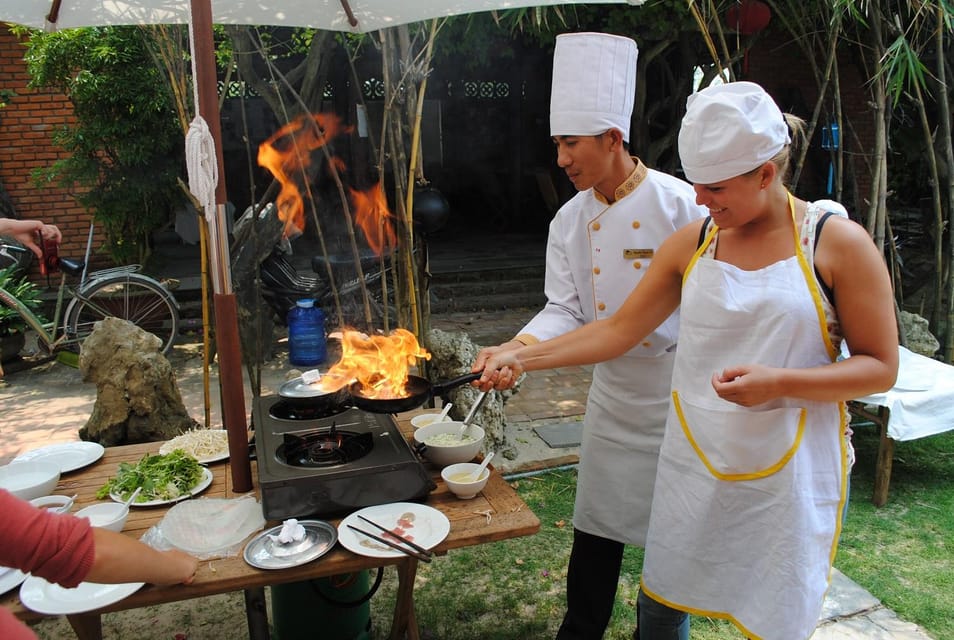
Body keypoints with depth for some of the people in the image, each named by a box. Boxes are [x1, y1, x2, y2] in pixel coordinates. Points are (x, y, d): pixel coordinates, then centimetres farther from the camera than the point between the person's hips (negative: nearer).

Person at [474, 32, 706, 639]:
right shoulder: (570, 221, -1)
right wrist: (523, 347, -19)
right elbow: (565, 308, -1)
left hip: (680, 400, -4)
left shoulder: (682, 205, -17)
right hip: (614, 396, 4)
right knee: (599, 525, 15)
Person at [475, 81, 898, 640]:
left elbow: (880, 367, -6)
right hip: (693, 461, 3)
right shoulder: (691, 244, 1)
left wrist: (778, 383, -22)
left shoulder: (838, 243, -8)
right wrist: (521, 358, -5)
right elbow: (619, 330, 2)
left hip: (789, 469, -3)